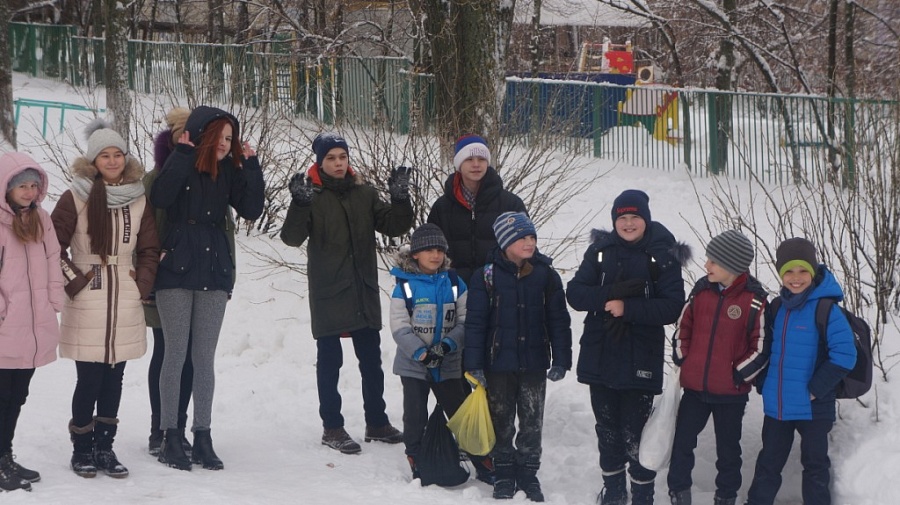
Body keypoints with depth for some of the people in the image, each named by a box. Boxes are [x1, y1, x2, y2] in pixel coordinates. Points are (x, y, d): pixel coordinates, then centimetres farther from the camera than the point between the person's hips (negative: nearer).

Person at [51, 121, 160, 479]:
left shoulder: (138, 200, 8)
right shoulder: (76, 198, -3)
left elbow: (149, 249, 16)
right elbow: (54, 245, 0)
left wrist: (142, 285, 5)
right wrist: (73, 281, -5)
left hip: (125, 304, 4)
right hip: (86, 305, -4)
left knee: (114, 379, 8)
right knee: (89, 380, -3)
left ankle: (105, 448, 17)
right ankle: (83, 450, 11)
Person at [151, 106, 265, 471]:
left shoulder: (229, 171, 7)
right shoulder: (179, 166, -6)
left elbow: (252, 210, 0)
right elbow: (159, 198, -24)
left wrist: (251, 166, -6)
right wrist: (183, 154, -20)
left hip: (214, 271, 4)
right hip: (177, 269, -4)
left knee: (205, 357, 7)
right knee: (176, 354, 0)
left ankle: (202, 437, 11)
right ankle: (170, 437, 6)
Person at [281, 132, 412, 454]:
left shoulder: (364, 194, 9)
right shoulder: (312, 195, -5)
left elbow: (394, 226, 4)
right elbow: (293, 237, -16)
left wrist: (400, 198, -12)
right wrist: (300, 203, -32)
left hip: (364, 291, 5)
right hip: (327, 292, -5)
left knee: (371, 360, 12)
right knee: (330, 361, 1)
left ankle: (376, 422, 23)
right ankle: (332, 428, 7)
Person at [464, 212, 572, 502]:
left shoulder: (546, 274, -1)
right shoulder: (487, 275, -7)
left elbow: (559, 320, 3)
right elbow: (475, 322, -5)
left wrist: (561, 360, 0)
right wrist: (474, 364, -7)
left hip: (535, 363, 2)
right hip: (499, 362, -2)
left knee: (532, 423, 9)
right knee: (501, 422, 9)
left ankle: (528, 474, 22)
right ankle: (504, 474, 21)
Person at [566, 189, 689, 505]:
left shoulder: (662, 256, -5)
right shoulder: (600, 251, 4)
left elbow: (672, 307, -12)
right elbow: (575, 293, -4)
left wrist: (628, 308, -21)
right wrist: (614, 292, -19)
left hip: (641, 360, -4)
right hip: (600, 357, 4)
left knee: (635, 432, -5)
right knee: (607, 429, 15)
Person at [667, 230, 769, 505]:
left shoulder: (754, 300, -15)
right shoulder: (701, 290, -1)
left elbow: (761, 348, -10)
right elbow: (683, 327, 13)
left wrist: (738, 375, -11)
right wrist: (681, 360, 6)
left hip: (731, 392, -4)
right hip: (694, 387, 4)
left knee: (728, 450, 12)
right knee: (682, 443, 8)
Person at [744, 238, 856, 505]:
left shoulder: (826, 310, -15)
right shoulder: (778, 309, 5)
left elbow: (844, 355, -19)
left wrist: (815, 389, -18)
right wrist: (764, 382, 6)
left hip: (813, 408, -6)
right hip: (776, 405, 6)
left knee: (815, 466, 8)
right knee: (768, 463, 17)